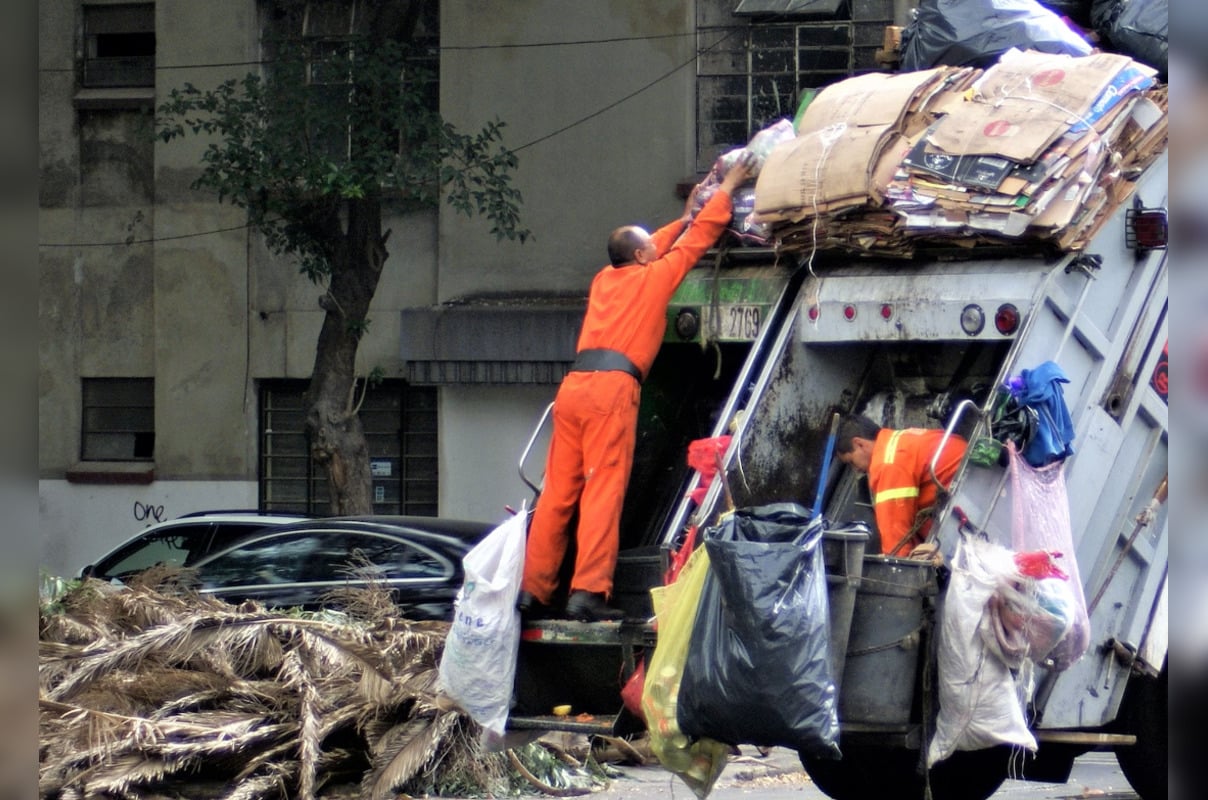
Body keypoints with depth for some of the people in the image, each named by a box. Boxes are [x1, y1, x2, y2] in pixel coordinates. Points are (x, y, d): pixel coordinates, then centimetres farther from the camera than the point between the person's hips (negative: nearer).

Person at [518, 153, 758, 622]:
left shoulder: (605, 280, 25)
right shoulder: (653, 277, 8)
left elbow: (664, 246, 44)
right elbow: (697, 241, 17)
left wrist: (684, 218, 51)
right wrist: (726, 190, 28)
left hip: (573, 386, 7)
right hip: (612, 388, -7)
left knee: (558, 492, 6)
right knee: (603, 492, -10)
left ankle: (532, 590, 3)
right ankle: (589, 592, -18)